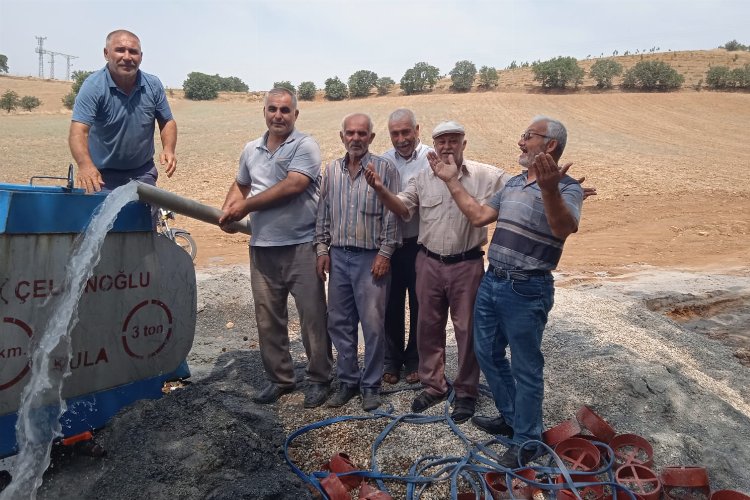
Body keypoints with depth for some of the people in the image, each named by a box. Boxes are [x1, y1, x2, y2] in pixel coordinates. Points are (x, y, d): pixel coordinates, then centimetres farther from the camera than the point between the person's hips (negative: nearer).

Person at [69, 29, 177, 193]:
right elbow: (78, 132, -26)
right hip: (103, 174, -3)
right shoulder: (93, 87, -17)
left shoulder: (153, 86, -5)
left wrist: (168, 149, -15)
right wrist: (85, 165, -45)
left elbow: (167, 122, 6)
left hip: (143, 171, 3)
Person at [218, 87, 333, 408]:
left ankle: (319, 379, 18)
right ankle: (279, 378, 27)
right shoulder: (251, 150, 14)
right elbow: (240, 185, 26)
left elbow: (292, 186, -18)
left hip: (301, 246, -6)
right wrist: (228, 210, 5)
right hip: (262, 248, 6)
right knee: (268, 318, 12)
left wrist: (245, 206, -10)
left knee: (312, 316, 3)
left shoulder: (305, 146, -5)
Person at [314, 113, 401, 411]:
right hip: (338, 256, 5)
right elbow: (323, 213, 14)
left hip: (370, 257, -5)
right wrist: (322, 249, 8)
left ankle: (371, 385, 17)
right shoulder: (331, 170, 9)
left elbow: (392, 216, -6)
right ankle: (347, 381, 25)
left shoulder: (384, 169, -5)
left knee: (373, 325, 1)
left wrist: (384, 254, -11)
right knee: (339, 322, 10)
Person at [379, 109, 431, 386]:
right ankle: (392, 359, 29)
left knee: (419, 305, 10)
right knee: (392, 303, 12)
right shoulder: (384, 161, 4)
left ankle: (414, 360, 28)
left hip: (421, 244, -3)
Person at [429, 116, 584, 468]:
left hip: (526, 290, -8)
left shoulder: (566, 188, -11)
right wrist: (452, 181, 13)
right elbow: (478, 216, 14)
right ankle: (510, 417, 39)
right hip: (491, 281, 8)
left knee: (526, 367, 5)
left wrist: (549, 189, -48)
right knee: (487, 354, 20)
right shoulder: (514, 183, 13)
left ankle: (525, 441, 23)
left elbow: (563, 229, -31)